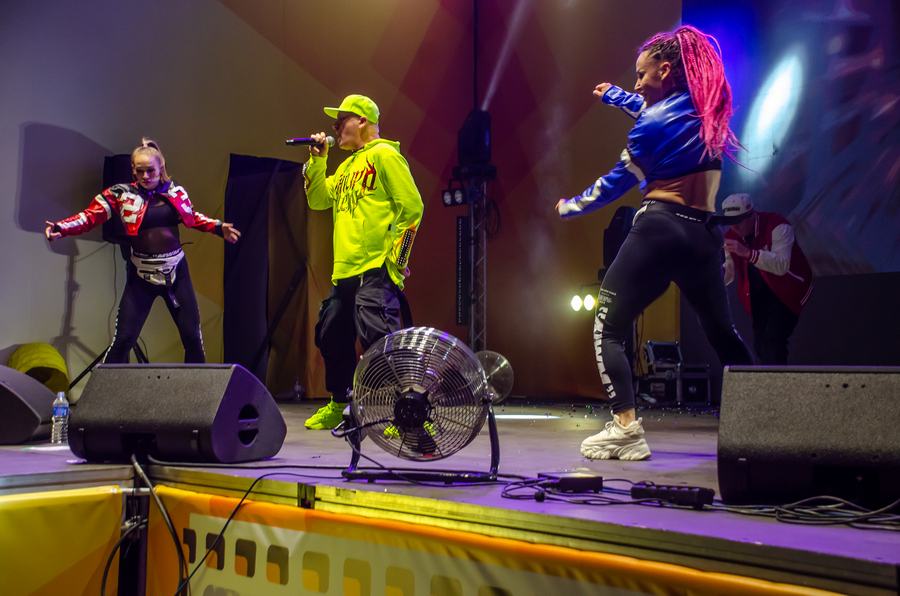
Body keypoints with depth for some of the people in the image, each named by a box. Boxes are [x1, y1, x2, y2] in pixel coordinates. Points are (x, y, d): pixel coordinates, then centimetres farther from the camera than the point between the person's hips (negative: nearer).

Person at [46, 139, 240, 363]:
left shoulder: (175, 190, 5)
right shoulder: (121, 194, -3)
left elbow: (192, 216, 22)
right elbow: (89, 217, -7)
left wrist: (218, 227, 12)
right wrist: (60, 228, -21)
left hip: (176, 270, 3)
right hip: (141, 275, -2)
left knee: (192, 336, 4)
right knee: (123, 339, -7)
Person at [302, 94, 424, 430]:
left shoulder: (383, 155, -4)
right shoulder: (346, 166, 23)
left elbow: (412, 207, -11)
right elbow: (318, 200, 21)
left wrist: (396, 255, -13)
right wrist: (317, 159, 12)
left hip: (376, 269, -9)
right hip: (344, 271, 9)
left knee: (380, 338, -19)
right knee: (332, 336, 13)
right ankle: (339, 405, 28)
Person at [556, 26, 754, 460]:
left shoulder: (653, 124, -6)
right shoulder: (709, 111, 13)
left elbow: (617, 183, 2)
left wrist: (570, 207, 17)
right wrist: (614, 95, 48)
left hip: (659, 232, -7)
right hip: (703, 236, 7)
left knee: (607, 329, -2)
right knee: (723, 333, 20)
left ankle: (625, 428, -16)